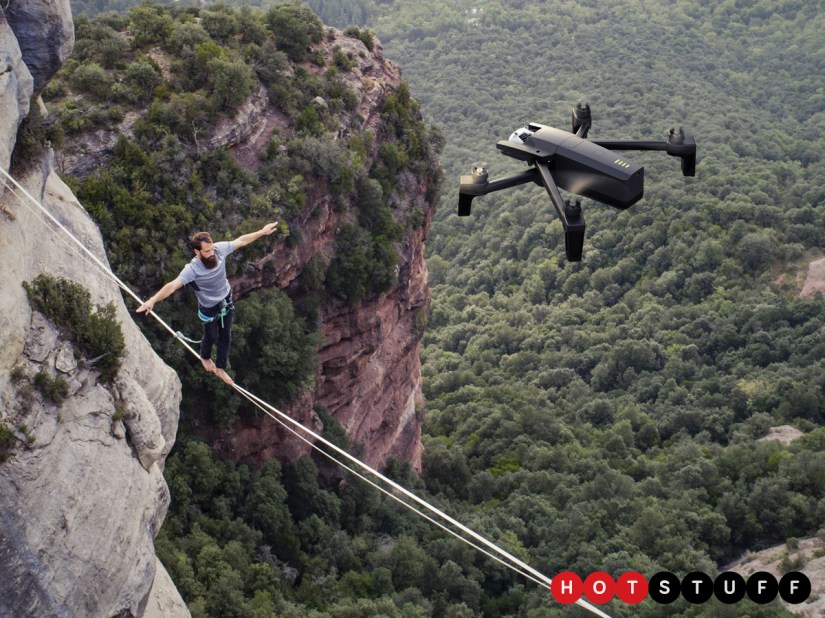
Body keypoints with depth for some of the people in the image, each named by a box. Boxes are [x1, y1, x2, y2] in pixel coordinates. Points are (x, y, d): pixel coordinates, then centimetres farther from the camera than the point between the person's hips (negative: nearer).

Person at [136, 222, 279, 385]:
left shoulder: (219, 249, -26)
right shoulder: (192, 269, -38)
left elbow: (241, 241, -11)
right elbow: (173, 285, -49)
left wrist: (262, 232, -3)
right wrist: (153, 299, -64)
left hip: (226, 301, 4)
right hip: (209, 308, -4)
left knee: (226, 336, 20)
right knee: (211, 336, 23)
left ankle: (220, 368, 45)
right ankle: (205, 357, 58)